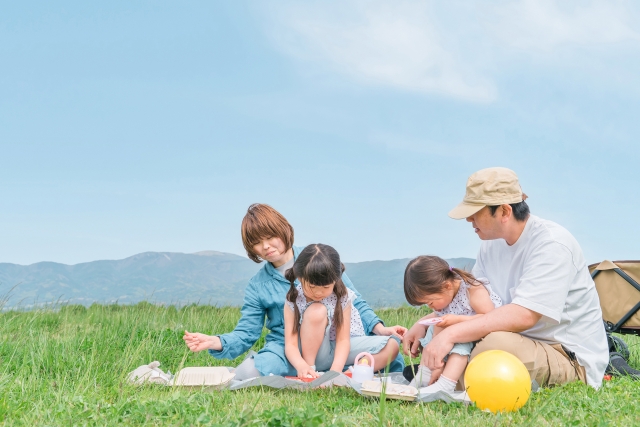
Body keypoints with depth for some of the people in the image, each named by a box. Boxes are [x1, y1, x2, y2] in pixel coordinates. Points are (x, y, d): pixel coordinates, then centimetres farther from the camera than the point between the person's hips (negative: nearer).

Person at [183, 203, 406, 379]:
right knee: (248, 373, -34)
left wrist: (380, 329, -7)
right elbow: (245, 334, 5)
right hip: (285, 349, -1)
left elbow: (354, 303, 8)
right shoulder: (257, 286, 7)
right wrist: (214, 342, -15)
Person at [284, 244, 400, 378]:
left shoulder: (342, 296, -14)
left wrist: (335, 370, -32)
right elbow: (290, 344, -19)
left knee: (391, 345, -18)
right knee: (316, 311, -30)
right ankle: (309, 370, -23)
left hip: (338, 350, 2)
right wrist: (302, 366, -40)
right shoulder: (293, 300, -15)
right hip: (312, 353, -2)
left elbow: (343, 340, -16)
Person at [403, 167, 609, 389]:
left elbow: (524, 315, -33)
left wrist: (452, 333, -37)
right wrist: (425, 324, -2)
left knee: (497, 343, -36)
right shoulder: (492, 243, 6)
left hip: (572, 360, -8)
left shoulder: (552, 244, -21)